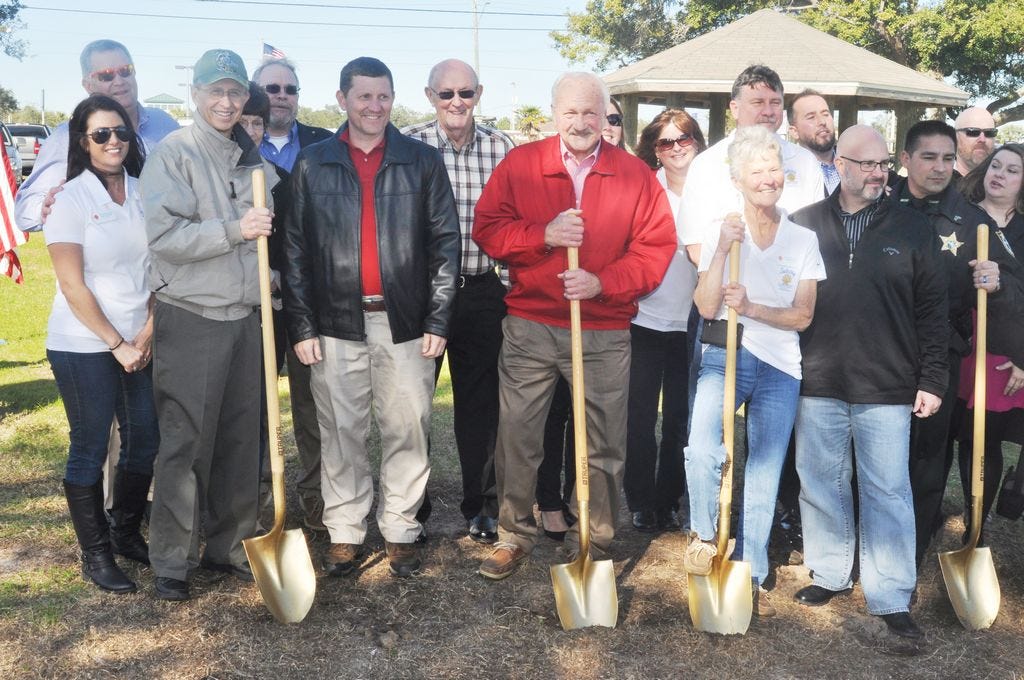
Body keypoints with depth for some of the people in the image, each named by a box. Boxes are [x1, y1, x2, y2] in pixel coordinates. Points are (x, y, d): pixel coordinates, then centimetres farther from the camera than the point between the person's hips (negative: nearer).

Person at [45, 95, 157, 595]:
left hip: (139, 342, 5)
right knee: (90, 448, 4)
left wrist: (148, 331, -4)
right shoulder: (70, 200, -9)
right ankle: (95, 554, 18)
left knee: (145, 439, 10)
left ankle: (127, 534, 30)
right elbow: (73, 286, -11)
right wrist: (117, 344, -12)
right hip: (84, 346, -5)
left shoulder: (142, 193, 4)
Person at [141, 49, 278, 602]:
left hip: (246, 318, 6)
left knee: (242, 441, 9)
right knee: (186, 443, -1)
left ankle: (228, 546, 23)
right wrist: (235, 230, -21)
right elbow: (164, 235, -16)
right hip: (190, 321, -6)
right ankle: (172, 560, 11)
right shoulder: (174, 153, -5)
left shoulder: (253, 158, 14)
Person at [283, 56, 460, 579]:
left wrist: (438, 320, -3)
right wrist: (301, 326, -1)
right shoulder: (312, 164, 7)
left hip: (405, 322, 0)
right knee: (341, 434, 6)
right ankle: (345, 532, 19)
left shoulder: (423, 161, 6)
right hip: (337, 324, 0)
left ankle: (400, 530, 19)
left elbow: (445, 242, 3)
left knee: (407, 431, 5)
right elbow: (295, 250, 6)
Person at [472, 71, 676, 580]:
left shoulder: (635, 174, 4)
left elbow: (657, 247, 0)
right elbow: (486, 229, -1)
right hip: (529, 327, 0)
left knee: (604, 443, 7)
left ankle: (592, 540, 23)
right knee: (516, 435, 4)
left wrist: (604, 282, -14)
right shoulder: (519, 164, 4)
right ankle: (514, 534, 22)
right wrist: (543, 234, -17)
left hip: (604, 333, 0)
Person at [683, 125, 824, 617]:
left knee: (765, 472, 5)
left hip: (780, 365, 2)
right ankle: (704, 535, 0)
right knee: (703, 450, -27)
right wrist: (722, 251, -17)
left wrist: (752, 309, -16)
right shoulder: (720, 233, 2)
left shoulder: (803, 240, 5)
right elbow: (707, 307, -6)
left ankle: (751, 575, 19)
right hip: (724, 356, -2)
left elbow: (802, 316, 0)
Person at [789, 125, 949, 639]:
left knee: (888, 493, 3)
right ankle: (829, 575, 28)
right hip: (817, 385, 1)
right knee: (821, 486, 11)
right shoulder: (805, 223, 4)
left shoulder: (911, 229, 3)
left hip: (886, 389, -1)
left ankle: (891, 598, 14)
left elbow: (932, 309, 4)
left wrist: (931, 380, -1)